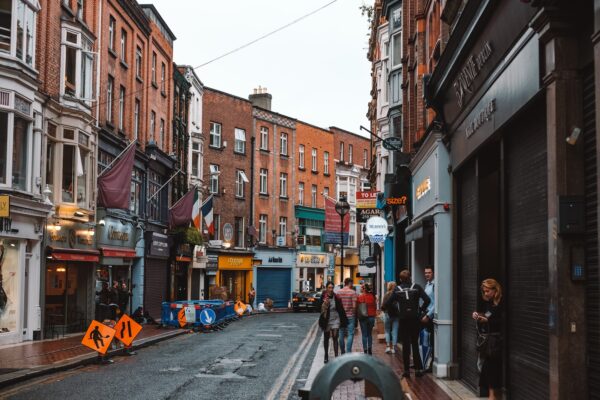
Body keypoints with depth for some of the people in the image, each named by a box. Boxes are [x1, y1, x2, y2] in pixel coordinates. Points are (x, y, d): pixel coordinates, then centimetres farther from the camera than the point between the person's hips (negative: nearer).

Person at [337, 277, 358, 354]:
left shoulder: (338, 292, 2)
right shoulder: (353, 292, -8)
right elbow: (354, 305, -12)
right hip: (350, 316, -4)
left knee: (341, 335, 10)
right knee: (350, 334, 0)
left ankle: (343, 352, 16)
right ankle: (348, 352, -8)